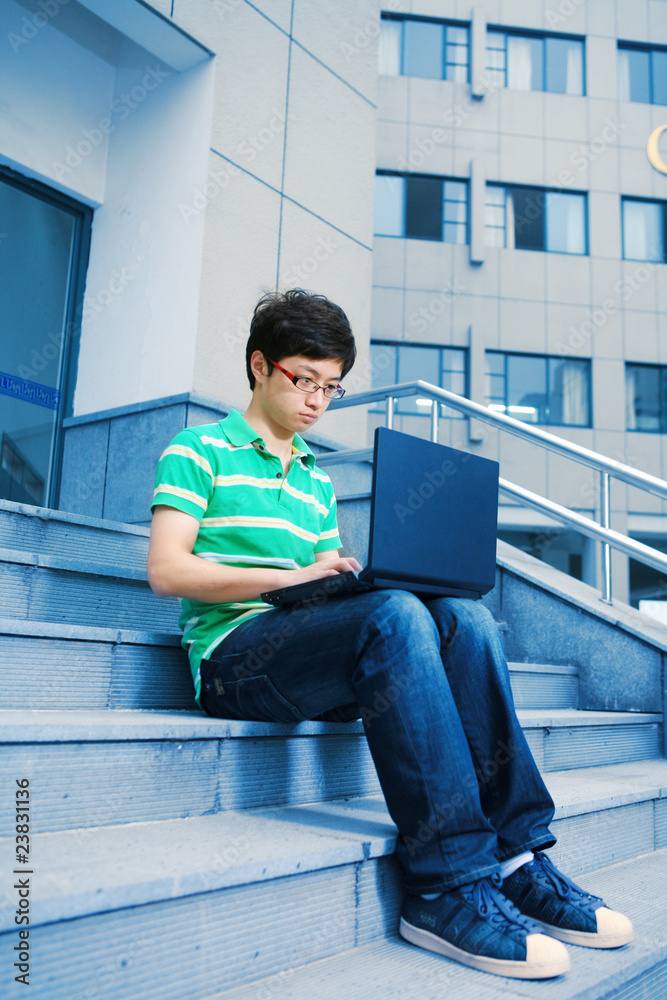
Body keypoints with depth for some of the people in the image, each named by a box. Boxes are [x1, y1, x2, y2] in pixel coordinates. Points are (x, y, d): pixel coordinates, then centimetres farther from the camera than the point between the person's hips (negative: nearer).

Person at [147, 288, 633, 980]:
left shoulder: (317, 482, 26)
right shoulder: (199, 451, 6)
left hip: (315, 667, 6)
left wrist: (360, 576, -4)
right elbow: (167, 571, -7)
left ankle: (515, 859, -22)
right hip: (233, 654, -6)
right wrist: (290, 576, -17)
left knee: (463, 616, -20)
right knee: (394, 616, -33)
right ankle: (448, 885, -32)